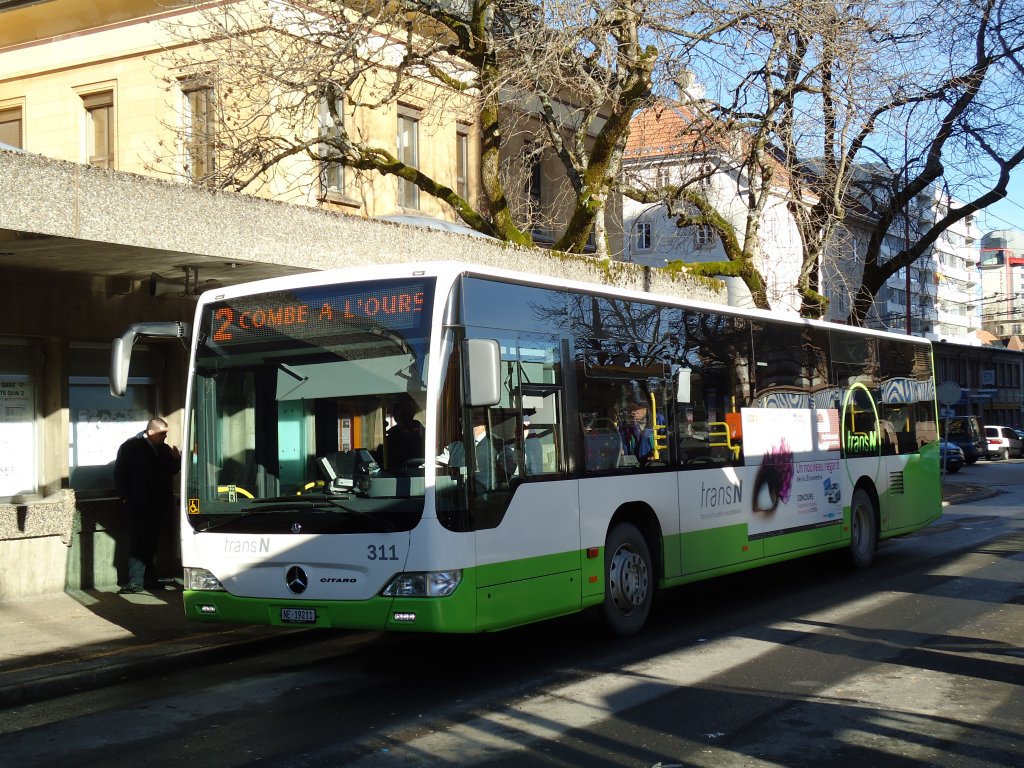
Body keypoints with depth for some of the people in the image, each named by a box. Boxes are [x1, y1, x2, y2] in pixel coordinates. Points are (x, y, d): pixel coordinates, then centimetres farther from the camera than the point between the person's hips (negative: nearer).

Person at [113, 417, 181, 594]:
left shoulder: (164, 449, 11)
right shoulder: (131, 447, -6)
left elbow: (172, 471, 19)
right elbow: (120, 473, -8)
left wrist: (176, 459, -2)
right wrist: (126, 498, -12)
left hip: (158, 505, 6)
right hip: (139, 505, -6)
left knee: (151, 542, 10)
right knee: (138, 543, -9)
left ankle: (147, 577, 16)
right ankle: (136, 581, -11)